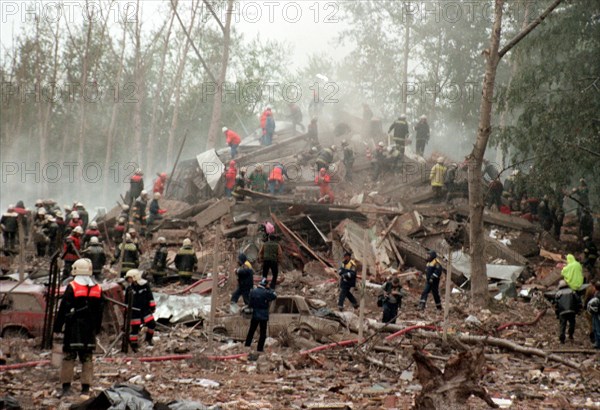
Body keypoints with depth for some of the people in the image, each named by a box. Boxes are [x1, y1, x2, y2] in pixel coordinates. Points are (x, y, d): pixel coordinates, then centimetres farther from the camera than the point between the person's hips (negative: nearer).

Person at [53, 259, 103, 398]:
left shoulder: (72, 287, -8)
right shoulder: (97, 289, 8)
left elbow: (63, 309, -8)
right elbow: (100, 311, 14)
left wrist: (57, 326, -1)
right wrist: (97, 328, 21)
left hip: (73, 329, -4)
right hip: (90, 329, 4)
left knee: (69, 357, 0)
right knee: (87, 358, 7)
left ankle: (66, 387, -2)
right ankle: (86, 388, 6)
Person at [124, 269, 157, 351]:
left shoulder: (145, 285, -3)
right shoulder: (129, 289, -5)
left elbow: (150, 296, 6)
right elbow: (127, 301, 4)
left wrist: (152, 306, 6)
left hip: (145, 309, 2)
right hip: (135, 311, -2)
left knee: (152, 324, -5)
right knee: (135, 328, 1)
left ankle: (148, 339, 18)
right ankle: (133, 344, 13)